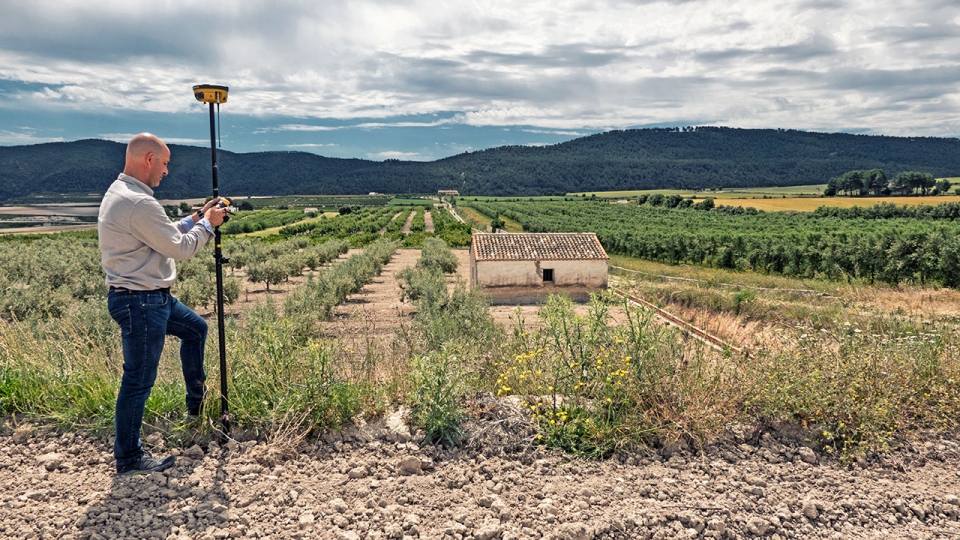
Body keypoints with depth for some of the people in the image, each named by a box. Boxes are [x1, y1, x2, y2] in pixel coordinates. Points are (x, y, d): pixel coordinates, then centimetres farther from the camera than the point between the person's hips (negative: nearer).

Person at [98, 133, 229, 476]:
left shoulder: (119, 193, 11)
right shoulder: (139, 203, -23)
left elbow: (166, 235, 18)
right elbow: (180, 248, -16)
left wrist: (197, 218, 12)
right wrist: (207, 224, -1)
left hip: (151, 296, 11)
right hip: (139, 302, -11)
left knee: (195, 328, 25)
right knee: (139, 380, 0)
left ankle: (197, 403, 36)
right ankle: (128, 458, 14)